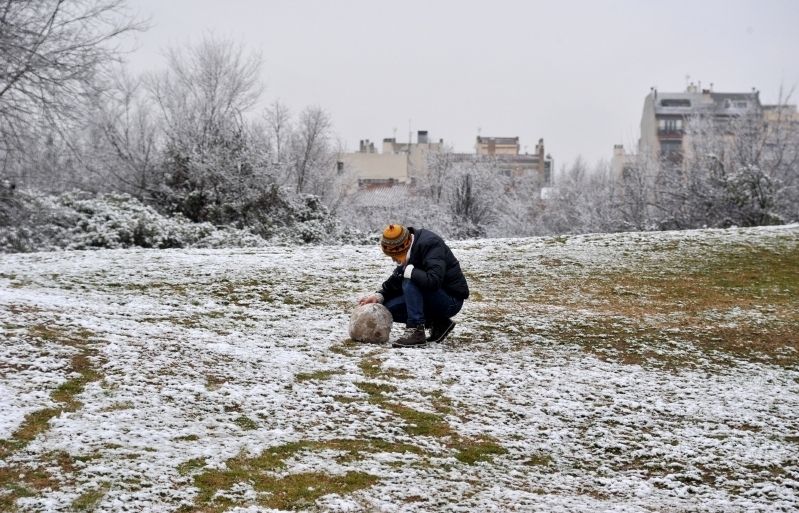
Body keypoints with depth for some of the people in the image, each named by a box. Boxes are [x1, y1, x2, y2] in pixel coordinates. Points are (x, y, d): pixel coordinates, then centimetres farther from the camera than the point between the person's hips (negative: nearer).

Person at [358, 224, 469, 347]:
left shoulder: (431, 245, -23)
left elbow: (433, 280, -36)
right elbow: (395, 281, 7)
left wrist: (409, 272, -26)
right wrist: (379, 295, -8)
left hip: (451, 300, -9)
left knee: (410, 283, -29)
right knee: (388, 308, -4)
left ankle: (416, 331, -24)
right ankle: (438, 323, 3)